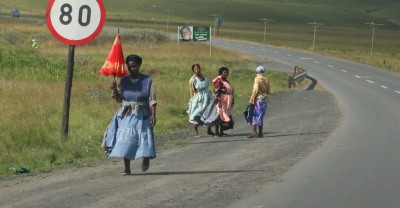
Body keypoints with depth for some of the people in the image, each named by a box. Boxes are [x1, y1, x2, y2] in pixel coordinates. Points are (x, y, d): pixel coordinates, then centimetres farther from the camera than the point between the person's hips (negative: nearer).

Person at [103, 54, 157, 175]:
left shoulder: (147, 80, -1)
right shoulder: (124, 81, 7)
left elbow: (152, 100, -4)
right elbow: (118, 99, 9)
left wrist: (153, 115, -12)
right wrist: (115, 90, -10)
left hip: (141, 116, -2)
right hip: (126, 115, 2)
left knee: (143, 138, -9)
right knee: (125, 141, -4)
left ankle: (145, 158, 20)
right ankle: (127, 168, 0)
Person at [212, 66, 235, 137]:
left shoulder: (226, 81, 18)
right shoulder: (219, 81, -9)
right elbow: (216, 92, -17)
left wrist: (231, 102, 22)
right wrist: (218, 101, -24)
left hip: (227, 102, 9)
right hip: (221, 101, -9)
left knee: (225, 116, 7)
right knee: (220, 116, -9)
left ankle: (221, 132, 11)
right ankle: (217, 132, -7)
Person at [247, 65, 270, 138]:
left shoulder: (257, 79, -10)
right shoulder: (266, 80, 10)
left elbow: (255, 90, -16)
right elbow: (268, 91, 12)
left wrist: (251, 100, -14)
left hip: (258, 99, -7)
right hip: (265, 99, 7)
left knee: (254, 116, -4)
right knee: (260, 117, 14)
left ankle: (254, 132, -14)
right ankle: (260, 133, 14)